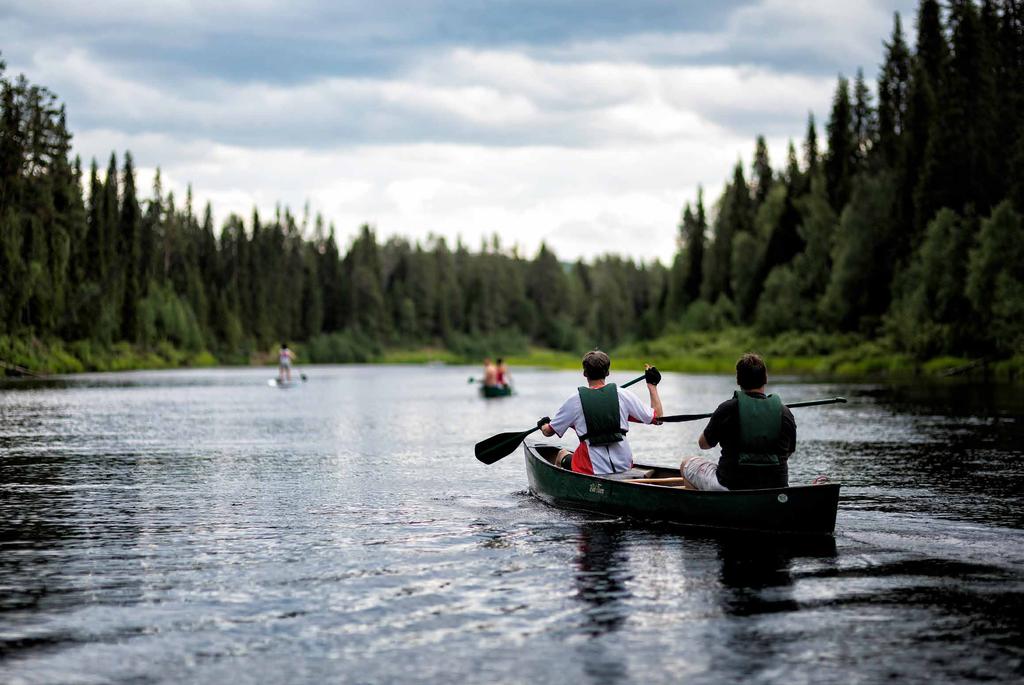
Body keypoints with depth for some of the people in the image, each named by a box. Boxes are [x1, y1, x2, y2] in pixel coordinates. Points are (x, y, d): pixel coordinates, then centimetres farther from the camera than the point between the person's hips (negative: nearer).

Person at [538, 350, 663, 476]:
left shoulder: (574, 401, -8)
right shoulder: (623, 396, -5)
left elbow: (548, 431, 5)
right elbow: (658, 417, 3)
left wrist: (543, 425, 30)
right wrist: (652, 384, 15)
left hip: (591, 470, -2)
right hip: (625, 467, 2)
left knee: (562, 454, 28)